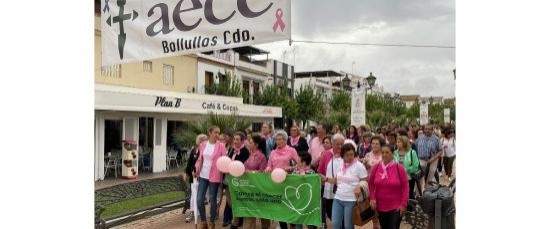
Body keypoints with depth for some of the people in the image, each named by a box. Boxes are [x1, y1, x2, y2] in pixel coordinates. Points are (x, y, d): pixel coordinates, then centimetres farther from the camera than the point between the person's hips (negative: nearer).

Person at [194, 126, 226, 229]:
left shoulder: (221, 146, -6)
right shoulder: (203, 145, 5)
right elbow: (200, 159, 11)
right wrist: (196, 170, -3)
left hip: (214, 176, -3)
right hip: (203, 175, 3)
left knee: (212, 200, 7)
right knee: (199, 199, 3)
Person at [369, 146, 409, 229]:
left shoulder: (399, 168, -8)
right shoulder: (376, 167, -1)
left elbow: (405, 187, -5)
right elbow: (371, 185, 6)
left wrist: (403, 204, -8)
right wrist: (372, 198, -7)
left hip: (396, 207, -3)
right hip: (380, 206, 3)